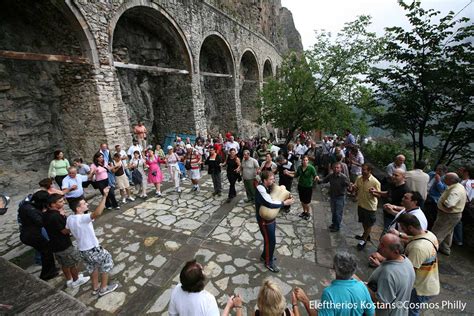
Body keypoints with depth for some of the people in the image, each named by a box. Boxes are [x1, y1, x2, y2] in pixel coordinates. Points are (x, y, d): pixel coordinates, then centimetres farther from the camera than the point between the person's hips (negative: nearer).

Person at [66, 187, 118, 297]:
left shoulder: (69, 218, -4)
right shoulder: (83, 218, -31)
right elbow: (97, 213, -52)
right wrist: (104, 196, -53)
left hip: (82, 250, 8)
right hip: (93, 250, -8)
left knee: (93, 267, 28)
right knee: (107, 263, 14)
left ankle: (95, 288, 44)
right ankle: (103, 289, 27)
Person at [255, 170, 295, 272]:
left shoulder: (269, 187, -2)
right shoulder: (260, 189, -28)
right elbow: (270, 203, -36)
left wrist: (286, 197, -10)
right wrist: (285, 203, -26)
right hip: (264, 220, -8)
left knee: (269, 239, 23)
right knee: (271, 241, 6)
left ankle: (264, 256, 45)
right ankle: (269, 262, 28)